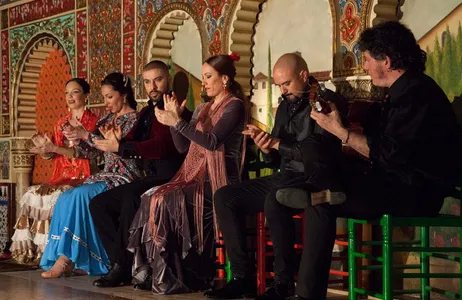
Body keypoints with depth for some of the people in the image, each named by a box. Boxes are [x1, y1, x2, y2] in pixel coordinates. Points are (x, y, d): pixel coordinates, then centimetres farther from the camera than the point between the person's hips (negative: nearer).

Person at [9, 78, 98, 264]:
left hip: (83, 177, -6)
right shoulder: (61, 124, 17)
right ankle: (30, 249, -16)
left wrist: (54, 148, -17)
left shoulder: (93, 122, -3)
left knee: (55, 197, -31)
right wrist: (44, 148, -6)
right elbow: (55, 156, 16)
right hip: (62, 176, 6)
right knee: (31, 195, -19)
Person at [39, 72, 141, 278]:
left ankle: (67, 259, -25)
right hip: (107, 175, 8)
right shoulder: (108, 119, 18)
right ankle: (79, 260, -19)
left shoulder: (135, 120, -5)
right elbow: (90, 151, 16)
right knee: (65, 198, -17)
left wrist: (86, 135, -20)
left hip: (125, 177, -8)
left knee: (80, 196, -29)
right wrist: (77, 139, -5)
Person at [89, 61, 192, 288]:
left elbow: (161, 146, -22)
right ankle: (120, 262, -9)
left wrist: (119, 147, -23)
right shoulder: (147, 112, 19)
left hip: (168, 178, -10)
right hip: (149, 179, 10)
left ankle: (123, 267, -25)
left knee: (131, 196, -35)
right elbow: (130, 143, 9)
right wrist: (114, 142, -14)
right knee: (98, 203, 2)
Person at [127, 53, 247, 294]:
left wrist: (178, 122, -14)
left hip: (218, 179, -7)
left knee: (168, 202, -28)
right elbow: (182, 146, 17)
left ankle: (179, 276, -19)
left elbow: (213, 141, -17)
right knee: (152, 199, -19)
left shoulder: (235, 106, -4)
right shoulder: (202, 109, 22)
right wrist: (173, 118, 4)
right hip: (196, 175, 7)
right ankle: (159, 272, -18)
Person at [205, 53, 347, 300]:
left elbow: (318, 150, -19)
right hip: (285, 178, 9)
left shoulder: (327, 102, -7)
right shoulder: (285, 106, 17)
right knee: (224, 197, -3)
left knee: (274, 199, -37)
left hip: (314, 179, -9)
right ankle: (242, 277, -6)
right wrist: (266, 147, -5)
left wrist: (276, 143, -13)